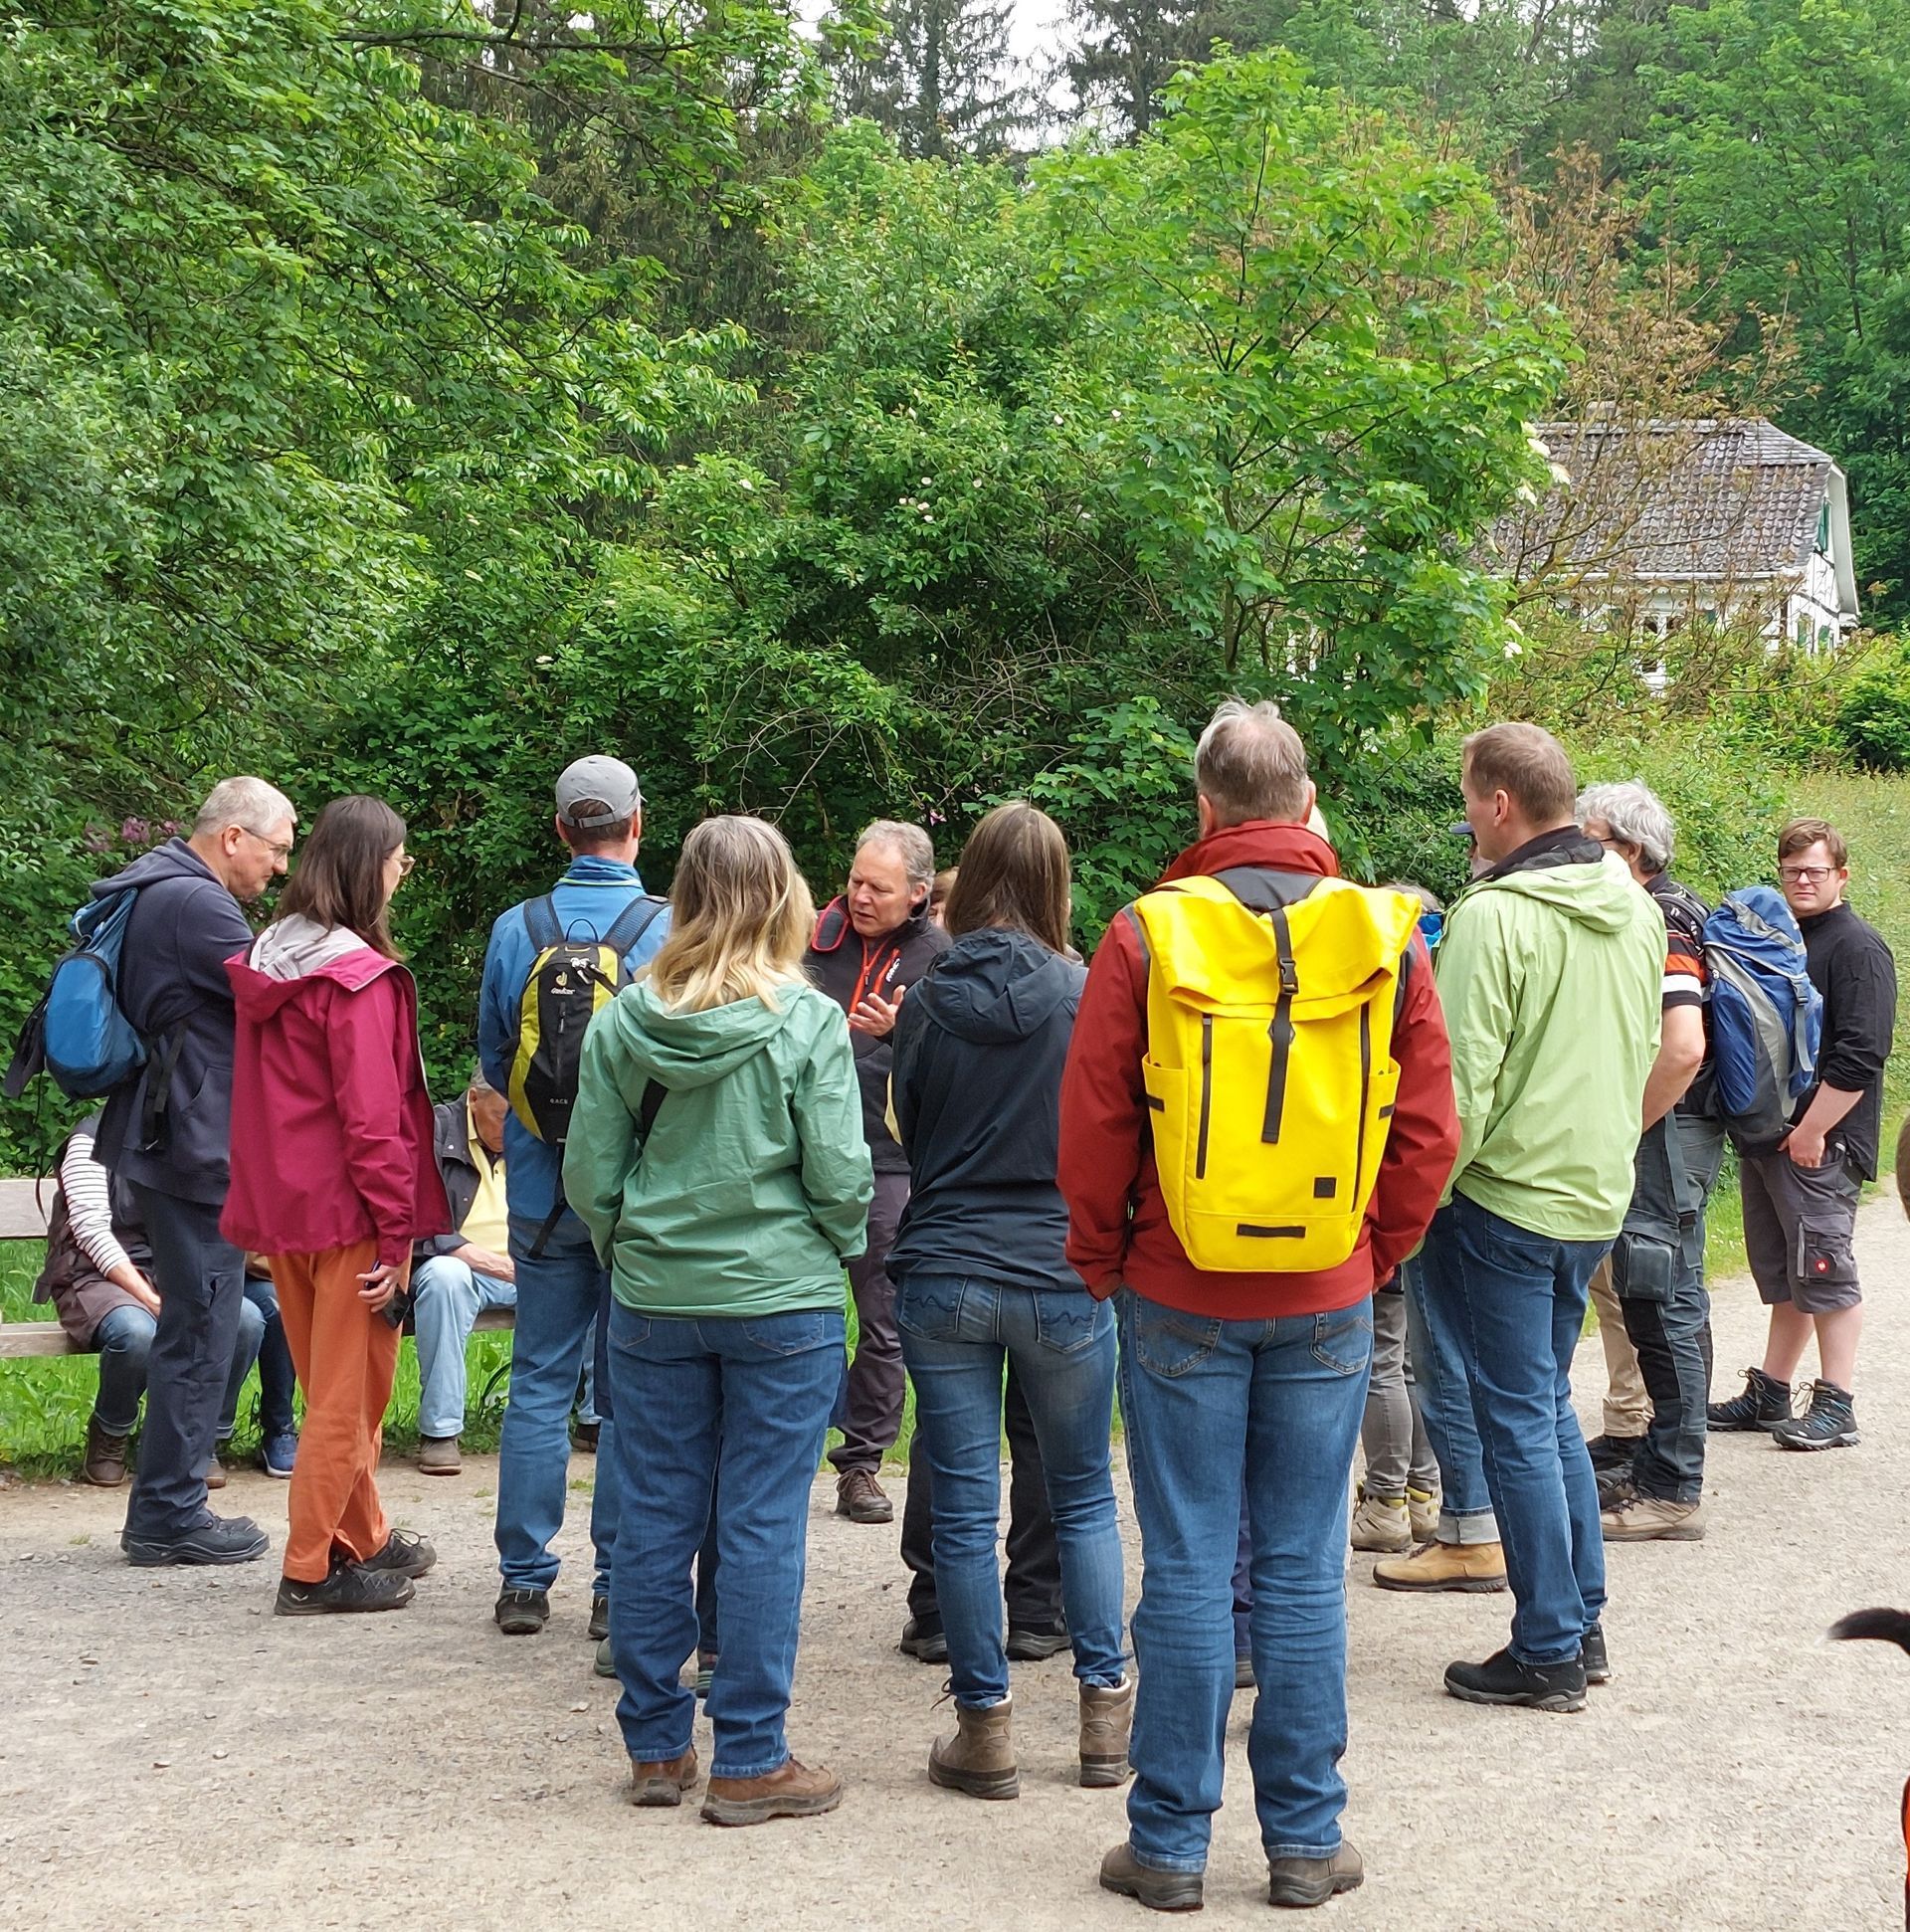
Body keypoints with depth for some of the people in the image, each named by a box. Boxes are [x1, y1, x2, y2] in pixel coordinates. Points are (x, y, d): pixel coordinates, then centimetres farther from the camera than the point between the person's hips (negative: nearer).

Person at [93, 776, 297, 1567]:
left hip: (168, 1141, 11)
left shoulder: (152, 894, 16)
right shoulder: (194, 903, -17)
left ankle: (167, 1508, 22)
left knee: (194, 1327, 16)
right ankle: (169, 1515, 4)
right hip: (196, 1149, -11)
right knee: (199, 1331, -3)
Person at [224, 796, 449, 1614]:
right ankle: (313, 1569, 7)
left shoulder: (266, 962, 9)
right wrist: (396, 1231, -16)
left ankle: (362, 1540, 31)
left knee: (331, 1387, 19)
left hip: (280, 1206, 8)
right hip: (347, 1212, -8)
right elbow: (372, 1117, -20)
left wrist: (269, 1202, 18)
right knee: (346, 1398, 2)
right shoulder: (360, 978, -17)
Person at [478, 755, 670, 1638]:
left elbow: (493, 1060, 7)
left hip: (542, 1193, 2)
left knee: (538, 1383, 10)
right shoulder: (668, 930, -10)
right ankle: (619, 1587, 9)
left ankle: (524, 1580, 12)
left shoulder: (513, 930, -3)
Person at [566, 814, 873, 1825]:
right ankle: (748, 1762, 9)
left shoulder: (626, 1020, -2)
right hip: (782, 1299, -3)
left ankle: (656, 1744, 21)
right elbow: (841, 1175, -11)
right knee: (761, 1528, 3)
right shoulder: (808, 1021, -10)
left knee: (654, 1519, 11)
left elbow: (590, 1175, 0)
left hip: (653, 1299, 3)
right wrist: (838, 1244, 9)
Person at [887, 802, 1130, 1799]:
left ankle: (984, 1727, 12)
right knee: (1083, 1497, 14)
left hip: (941, 1277, 1)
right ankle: (1105, 1710, 17)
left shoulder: (926, 1001, -3)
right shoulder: (1082, 996, -7)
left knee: (963, 1509, 6)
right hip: (1061, 1273, 0)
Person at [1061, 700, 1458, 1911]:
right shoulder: (1384, 937, -2)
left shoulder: (1149, 933, -7)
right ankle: (1305, 1842, 16)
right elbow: (1428, 1130, 0)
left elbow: (1093, 1124, -4)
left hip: (1180, 1299, -1)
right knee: (1305, 1571, 9)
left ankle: (1172, 1843, 13)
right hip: (1327, 1307, 1)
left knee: (1189, 1571, 5)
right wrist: (1378, 1254, 12)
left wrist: (1104, 1262, 8)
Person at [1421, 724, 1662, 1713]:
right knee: (1549, 1405, 19)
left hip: (1505, 1199, -8)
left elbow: (1461, 1082, -21)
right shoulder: (1635, 909, 6)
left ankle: (1548, 1654, 8)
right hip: (1597, 1197, 8)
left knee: (1518, 1424, 1)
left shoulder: (1494, 915, -19)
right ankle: (1583, 1623, 25)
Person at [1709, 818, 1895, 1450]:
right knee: (1779, 1271, 13)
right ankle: (1770, 1394, 20)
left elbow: (1859, 1056, -18)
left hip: (1820, 1141, -8)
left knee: (1823, 1268, -4)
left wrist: (1811, 1131, -18)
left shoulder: (1858, 948, -10)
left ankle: (1836, 1408, 1)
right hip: (1765, 1136, 8)